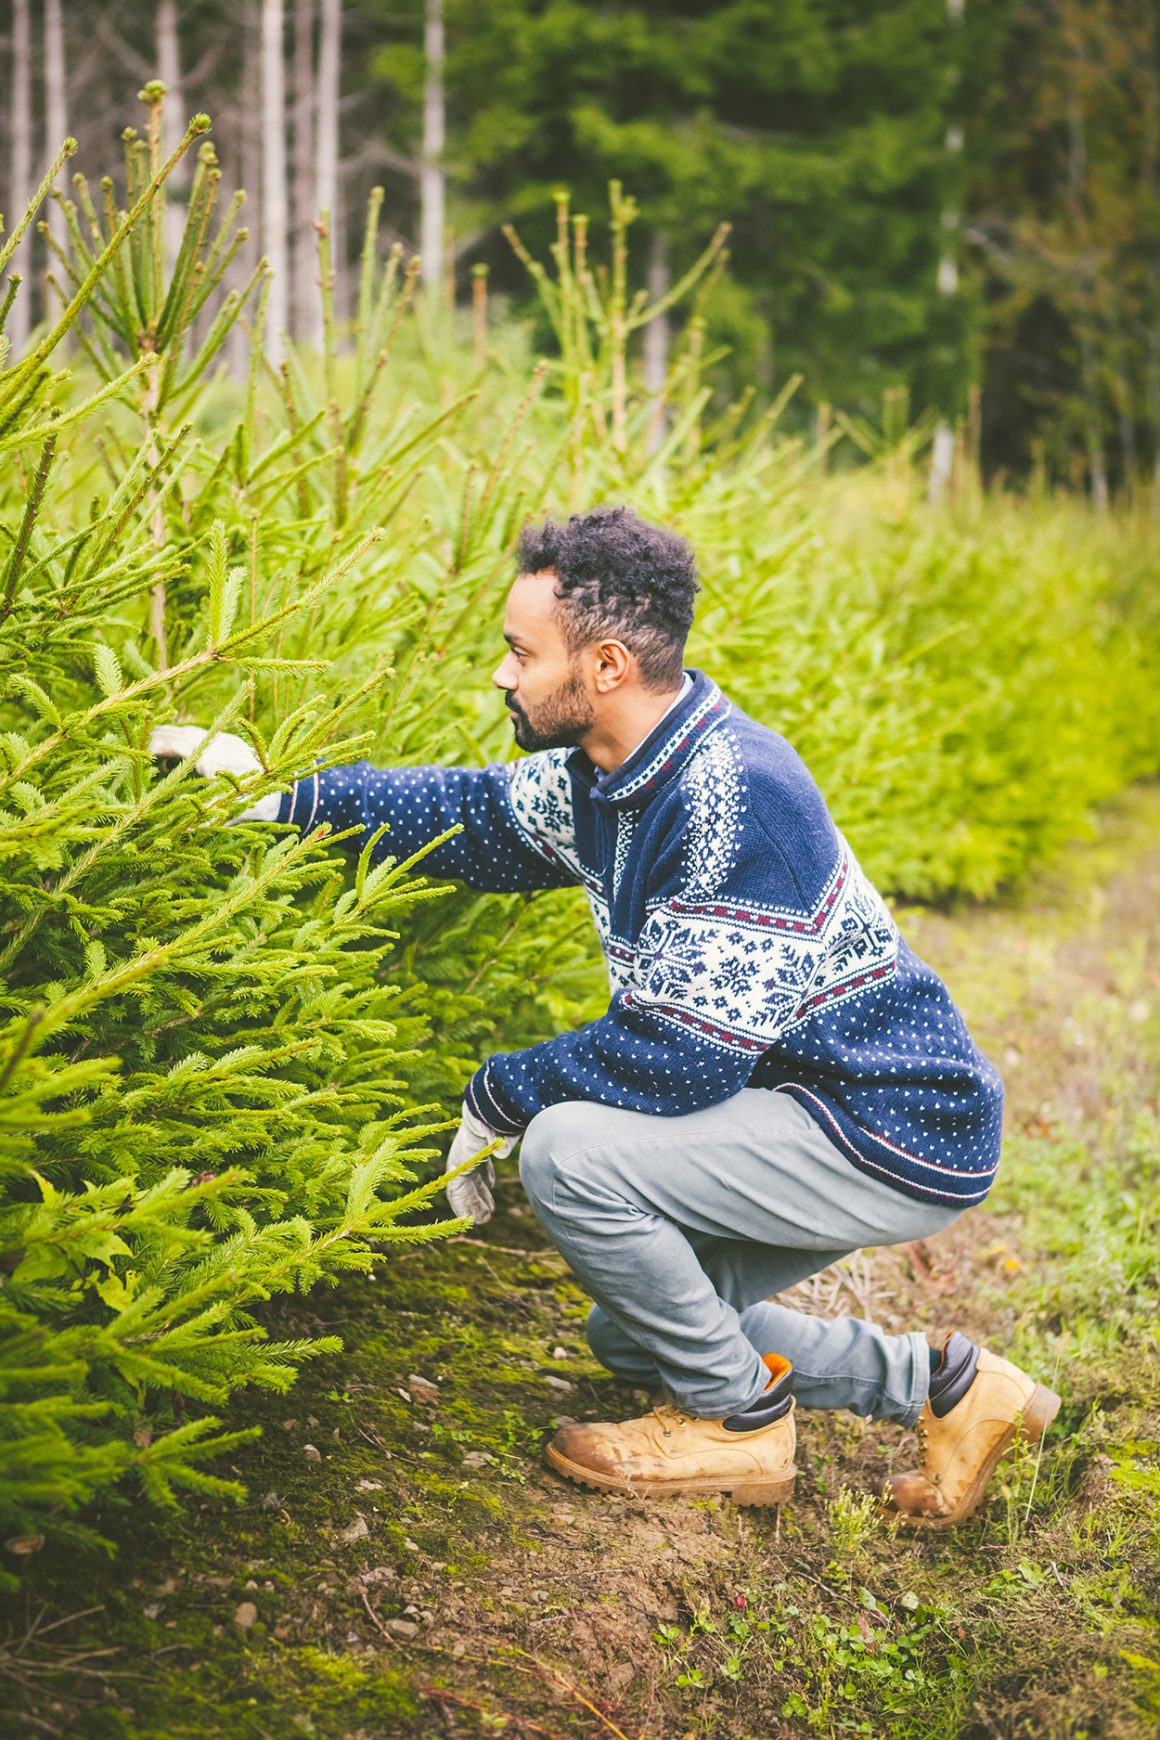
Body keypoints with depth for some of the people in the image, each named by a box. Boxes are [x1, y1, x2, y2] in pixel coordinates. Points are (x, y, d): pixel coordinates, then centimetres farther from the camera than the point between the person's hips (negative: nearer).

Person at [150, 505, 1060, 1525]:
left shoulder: (736, 799, -28)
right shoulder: (610, 775, 1)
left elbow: (682, 1056, -28)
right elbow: (475, 813, 17)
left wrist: (501, 1097, -14)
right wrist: (275, 797, 13)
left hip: (899, 1137, -10)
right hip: (818, 1106, 10)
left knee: (570, 1152, -22)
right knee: (632, 1330, 18)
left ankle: (739, 1421, -2)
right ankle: (943, 1386, 18)